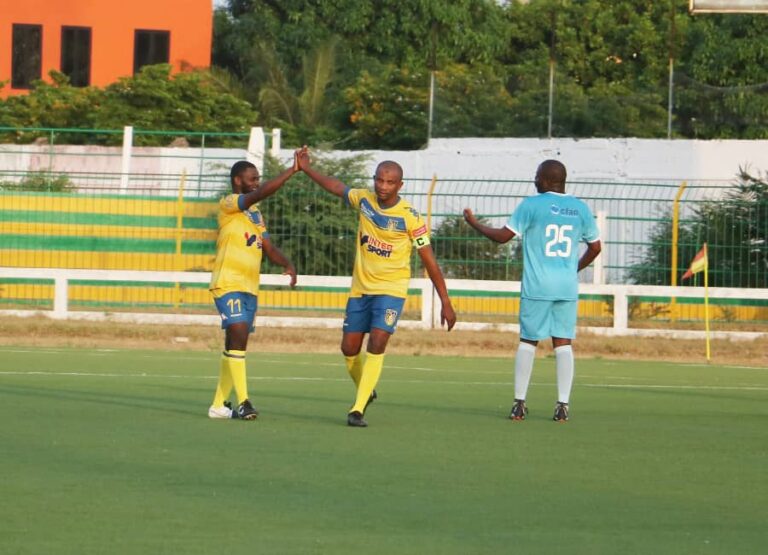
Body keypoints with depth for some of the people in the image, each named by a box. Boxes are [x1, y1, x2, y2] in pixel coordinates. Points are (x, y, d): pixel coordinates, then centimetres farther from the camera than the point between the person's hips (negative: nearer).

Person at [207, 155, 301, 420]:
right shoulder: (228, 205, -7)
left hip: (250, 288, 8)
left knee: (235, 345, 9)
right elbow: (260, 194, -24)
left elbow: (269, 248, 16)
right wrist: (293, 170, -25)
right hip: (228, 284, -8)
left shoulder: (256, 214, 18)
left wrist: (288, 265, -4)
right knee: (238, 336, -18)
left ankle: (219, 405, 15)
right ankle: (243, 402, -22)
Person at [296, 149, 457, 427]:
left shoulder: (410, 217, -16)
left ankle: (358, 409, -18)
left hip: (391, 289, -5)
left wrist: (445, 302, -12)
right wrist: (306, 168, 14)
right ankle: (366, 391, 35)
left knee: (377, 343, -20)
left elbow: (429, 261, -12)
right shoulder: (364, 200, -4)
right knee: (349, 348, 7)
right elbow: (337, 187, 17)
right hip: (360, 288, 5)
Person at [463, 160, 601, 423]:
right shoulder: (580, 208, 7)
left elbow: (503, 236, -6)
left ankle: (519, 403, 6)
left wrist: (474, 223, 9)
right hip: (568, 288, 3)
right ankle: (563, 405, -3)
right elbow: (595, 247, 14)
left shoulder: (532, 205, -6)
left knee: (528, 341, 5)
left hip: (537, 287, -3)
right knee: (563, 343, 4)